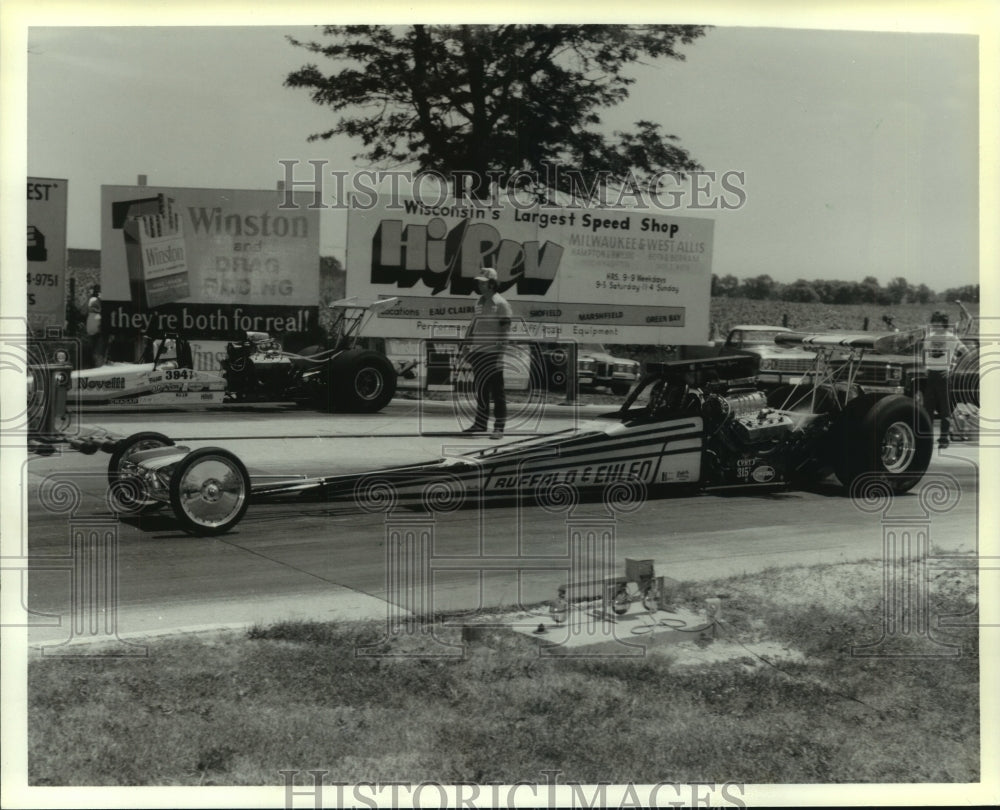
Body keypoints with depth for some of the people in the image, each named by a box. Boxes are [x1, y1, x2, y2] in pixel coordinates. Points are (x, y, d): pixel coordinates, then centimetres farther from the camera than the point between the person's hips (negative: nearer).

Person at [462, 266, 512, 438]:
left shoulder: (500, 304, -8)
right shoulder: (479, 302, 14)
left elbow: (505, 331, -11)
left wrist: (499, 353, -17)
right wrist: (467, 345, 13)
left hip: (492, 353, -7)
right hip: (478, 352, 7)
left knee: (496, 391, -4)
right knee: (480, 389, 13)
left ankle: (499, 427, -1)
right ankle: (480, 423, 21)